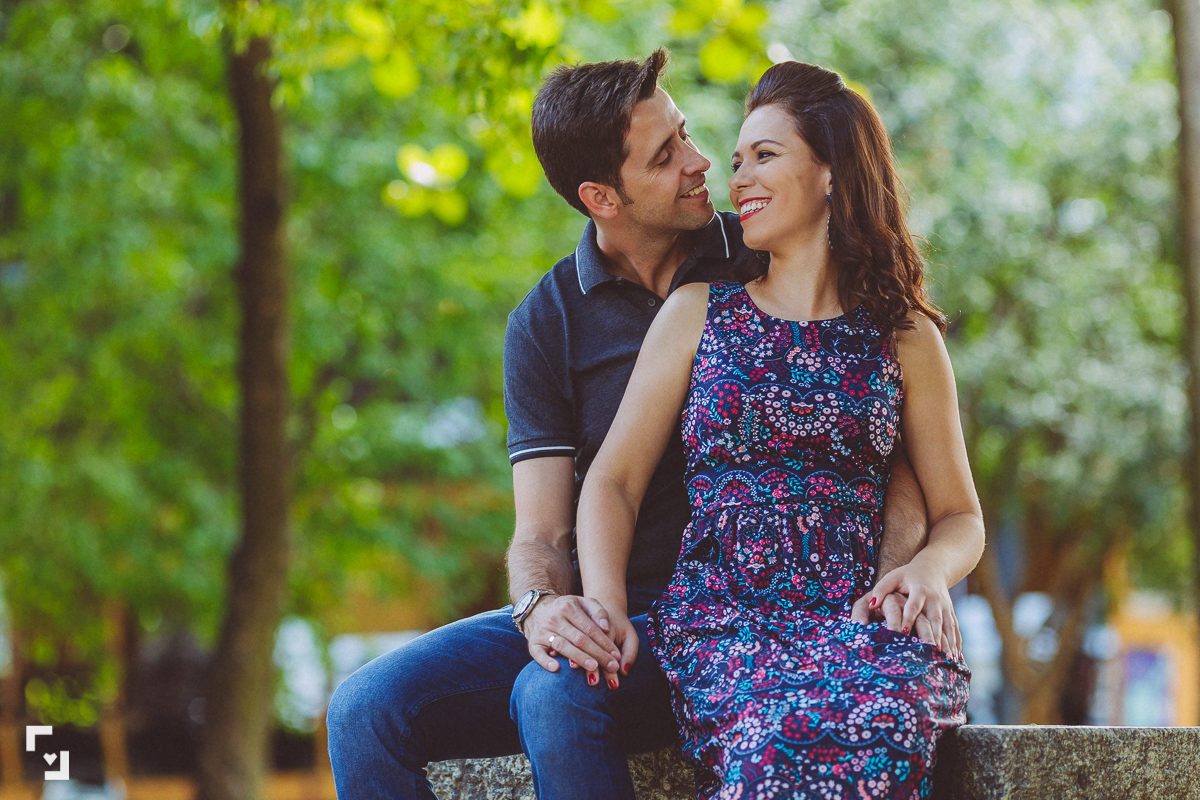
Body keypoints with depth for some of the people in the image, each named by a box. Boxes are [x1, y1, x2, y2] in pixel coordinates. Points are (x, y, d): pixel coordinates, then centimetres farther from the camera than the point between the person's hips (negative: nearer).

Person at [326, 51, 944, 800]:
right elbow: (541, 533, -1)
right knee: (367, 708, -17)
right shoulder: (546, 323, 4)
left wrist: (898, 564, -21)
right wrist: (540, 607, -25)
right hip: (606, 609, 3)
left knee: (555, 696, -33)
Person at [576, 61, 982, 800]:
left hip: (855, 620, 1)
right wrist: (606, 610, -9)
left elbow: (960, 515, 16)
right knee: (781, 734, -37)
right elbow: (614, 481, 10)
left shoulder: (905, 338, 13)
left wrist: (931, 568, -9)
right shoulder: (699, 314, 13)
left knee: (884, 712, -37)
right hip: (717, 620, -1)